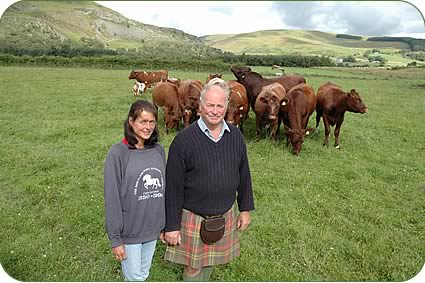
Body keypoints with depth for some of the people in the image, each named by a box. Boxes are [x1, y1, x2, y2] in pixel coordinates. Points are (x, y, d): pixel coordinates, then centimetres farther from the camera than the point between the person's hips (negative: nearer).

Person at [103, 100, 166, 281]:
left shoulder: (158, 150, -1)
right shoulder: (118, 153, -15)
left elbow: (163, 189, 6)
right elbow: (112, 198, -13)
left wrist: (165, 225, 11)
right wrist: (115, 238, -10)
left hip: (153, 229, 4)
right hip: (129, 231, -4)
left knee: (144, 275, 21)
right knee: (134, 278, 11)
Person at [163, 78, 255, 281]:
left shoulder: (236, 136, -2)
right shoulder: (184, 140, -16)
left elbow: (244, 174, 8)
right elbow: (173, 186, -13)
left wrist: (245, 209, 10)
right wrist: (172, 226, -10)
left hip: (225, 216, 4)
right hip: (193, 218, -3)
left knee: (209, 263, 22)